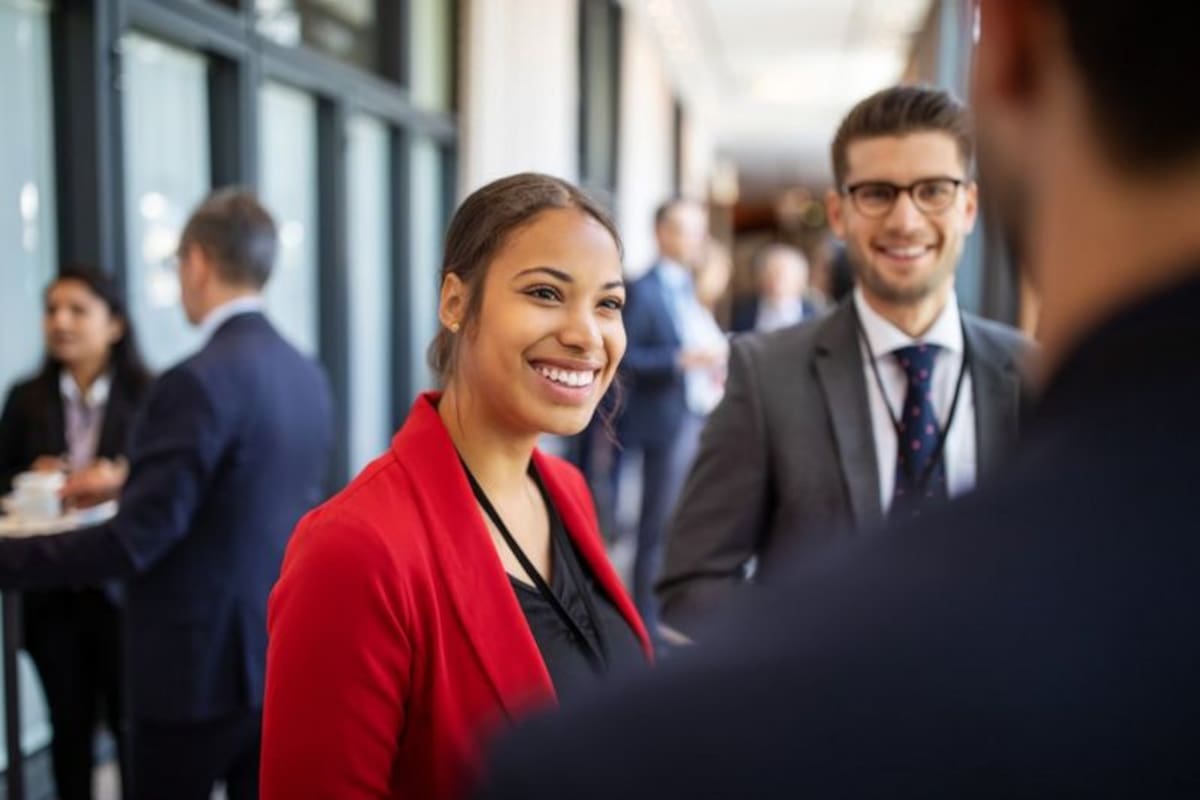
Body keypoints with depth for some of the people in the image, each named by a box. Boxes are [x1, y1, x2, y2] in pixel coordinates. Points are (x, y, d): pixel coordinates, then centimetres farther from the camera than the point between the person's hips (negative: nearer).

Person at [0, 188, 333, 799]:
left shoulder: (199, 381, -20)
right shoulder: (307, 376, 5)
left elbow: (137, 539, -21)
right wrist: (132, 481, 27)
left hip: (201, 662, -7)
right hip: (285, 653, 7)